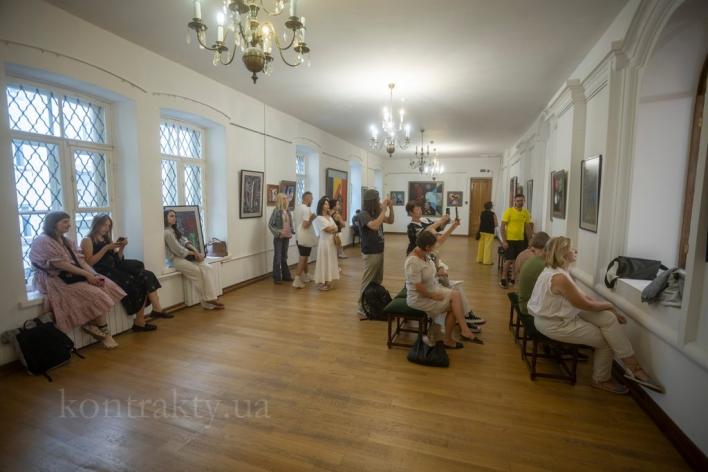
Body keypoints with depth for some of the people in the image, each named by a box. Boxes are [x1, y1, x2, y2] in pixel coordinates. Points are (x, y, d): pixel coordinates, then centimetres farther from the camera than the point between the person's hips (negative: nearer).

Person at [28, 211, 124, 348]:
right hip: (57, 280, -8)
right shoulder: (43, 241, -10)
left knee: (106, 286, -16)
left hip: (74, 276, 8)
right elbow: (60, 264, -20)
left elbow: (80, 261, 8)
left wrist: (93, 275, -9)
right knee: (96, 295, -25)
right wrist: (86, 274, -21)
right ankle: (104, 333, -13)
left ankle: (91, 324, -11)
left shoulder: (66, 241, 16)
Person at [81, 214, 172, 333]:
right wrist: (106, 248, -13)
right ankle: (139, 320, -15)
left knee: (145, 276, -21)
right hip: (103, 273, -6)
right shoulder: (87, 240, 5)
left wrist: (122, 247, 3)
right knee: (135, 284, -26)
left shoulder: (107, 239, 26)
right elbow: (89, 263, -10)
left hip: (115, 269, 6)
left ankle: (156, 309, -27)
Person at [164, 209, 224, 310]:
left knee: (206, 267, -13)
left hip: (184, 256, 9)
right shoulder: (166, 232, -11)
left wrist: (196, 252, -5)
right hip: (175, 259, -9)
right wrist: (193, 253, -5)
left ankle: (210, 298, -19)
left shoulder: (174, 230, 20)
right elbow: (178, 250, -16)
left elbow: (185, 242, 11)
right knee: (198, 271, -20)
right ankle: (206, 302, -8)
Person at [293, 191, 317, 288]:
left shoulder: (297, 208, 11)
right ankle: (297, 280, -4)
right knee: (303, 258, -4)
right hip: (305, 238, -9)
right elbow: (305, 225, -24)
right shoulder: (306, 209, -18)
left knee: (304, 258, 20)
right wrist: (312, 218, -9)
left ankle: (305, 276, 32)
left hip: (299, 237, 9)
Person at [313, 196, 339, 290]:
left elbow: (336, 229, 9)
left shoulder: (330, 217, 14)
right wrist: (333, 228, 4)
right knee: (324, 262, -3)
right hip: (324, 242, -7)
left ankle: (328, 281, 18)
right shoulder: (319, 218, -9)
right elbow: (328, 229, -14)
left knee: (330, 262, 10)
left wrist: (331, 229, -10)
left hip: (332, 242, 7)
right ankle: (321, 282, 5)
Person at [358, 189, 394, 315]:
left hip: (379, 251, 8)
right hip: (370, 253, -8)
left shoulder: (376, 213, 7)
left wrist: (390, 207, 0)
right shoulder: (364, 214, -16)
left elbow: (391, 221, 15)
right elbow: (374, 226, -33)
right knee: (367, 282, -1)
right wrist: (384, 210, -26)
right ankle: (362, 307, 10)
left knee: (377, 281, 15)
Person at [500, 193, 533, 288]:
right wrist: (504, 241, -14)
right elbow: (503, 227, -8)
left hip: (521, 240, 4)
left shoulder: (526, 212, 5)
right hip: (510, 240, -4)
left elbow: (528, 227, 12)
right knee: (509, 260, -3)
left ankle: (514, 278, 22)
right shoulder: (509, 211, -7)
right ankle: (503, 279, 10)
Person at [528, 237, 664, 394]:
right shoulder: (560, 277, -28)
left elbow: (582, 296, 9)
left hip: (558, 316, 9)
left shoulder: (556, 271, 4)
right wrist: (609, 305, 1)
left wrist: (609, 309, 3)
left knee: (608, 318, 1)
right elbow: (586, 305, -17)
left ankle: (632, 366, 9)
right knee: (605, 341, 3)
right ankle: (601, 380, 25)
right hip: (555, 325, -9)